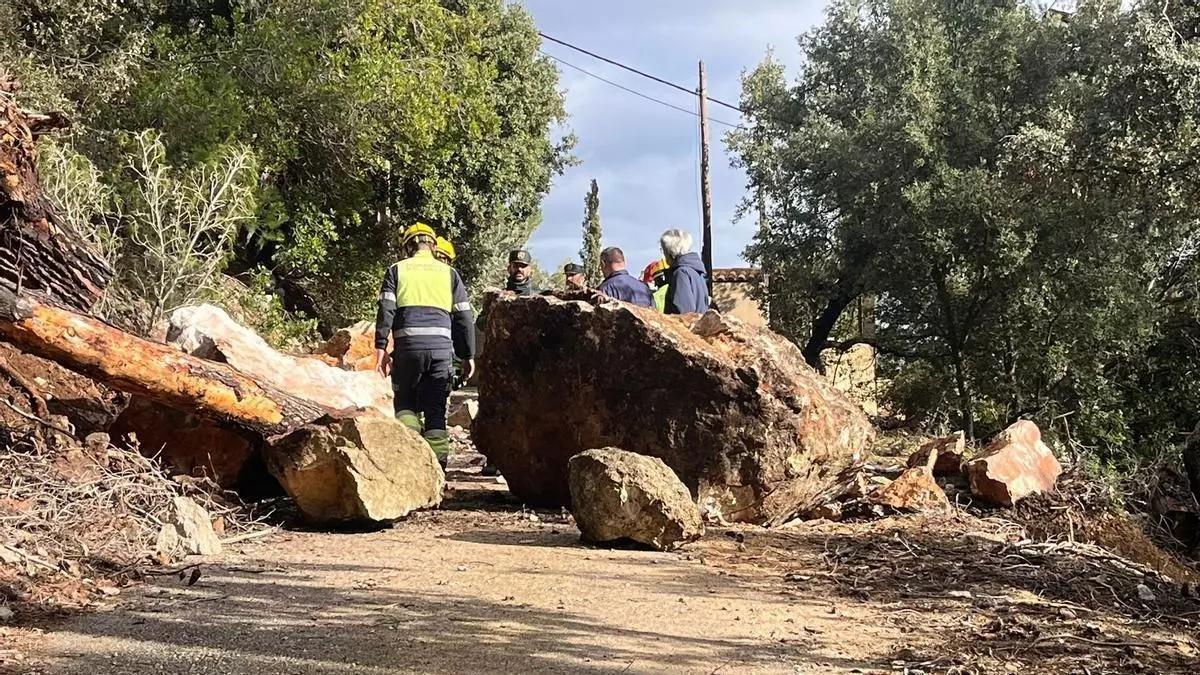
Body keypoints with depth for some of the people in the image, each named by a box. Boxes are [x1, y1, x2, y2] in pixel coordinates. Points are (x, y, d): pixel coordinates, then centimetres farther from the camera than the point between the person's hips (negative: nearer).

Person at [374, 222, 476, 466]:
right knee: (436, 409, 7)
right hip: (442, 345, 1)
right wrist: (468, 355, 16)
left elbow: (386, 310, 0)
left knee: (405, 402, 14)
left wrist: (381, 348, -1)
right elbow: (464, 317, 13)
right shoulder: (449, 273, 16)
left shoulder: (397, 270, 12)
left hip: (408, 345, -1)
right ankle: (437, 462, 4)